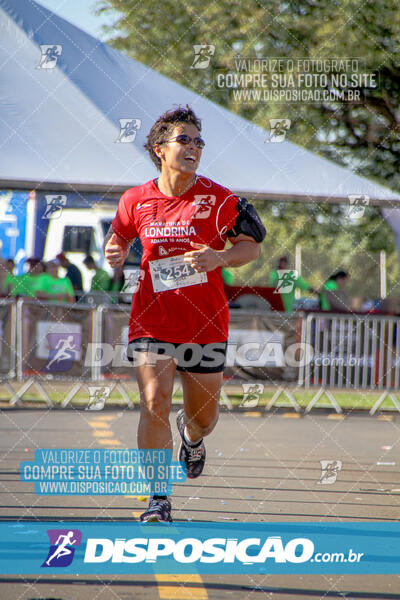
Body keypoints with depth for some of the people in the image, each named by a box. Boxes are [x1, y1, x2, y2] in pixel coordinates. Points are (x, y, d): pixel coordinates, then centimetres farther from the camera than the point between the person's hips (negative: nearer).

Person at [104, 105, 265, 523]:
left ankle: (190, 433, 51)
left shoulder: (219, 200, -6)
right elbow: (119, 235, 17)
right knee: (154, 403, -17)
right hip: (152, 320, 0)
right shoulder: (136, 200, -1)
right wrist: (115, 252, -6)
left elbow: (252, 246, 2)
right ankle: (158, 499, -7)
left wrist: (218, 258, -18)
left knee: (204, 416, 11)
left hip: (205, 323, 0)